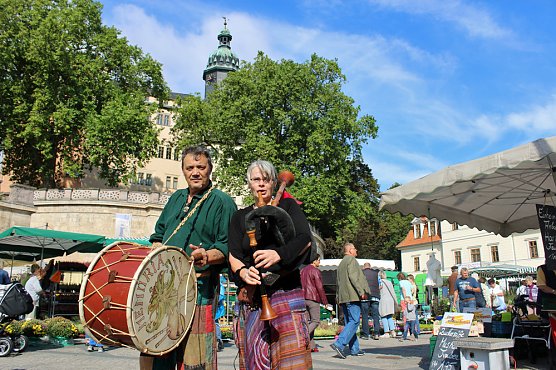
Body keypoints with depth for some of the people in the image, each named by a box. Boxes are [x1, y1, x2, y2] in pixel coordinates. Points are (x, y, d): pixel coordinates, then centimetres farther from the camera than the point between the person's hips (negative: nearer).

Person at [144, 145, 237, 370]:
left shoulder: (222, 202, -2)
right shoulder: (176, 198, 19)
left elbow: (229, 247, -9)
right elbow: (159, 234, 28)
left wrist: (207, 256, -27)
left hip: (198, 287, -6)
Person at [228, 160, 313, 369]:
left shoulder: (288, 206, 11)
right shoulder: (240, 217, 17)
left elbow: (305, 239, -4)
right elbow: (234, 255, 6)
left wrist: (278, 254, -22)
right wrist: (242, 271, -16)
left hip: (285, 289, -2)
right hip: (250, 295, 2)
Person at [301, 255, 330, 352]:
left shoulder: (303, 270, 15)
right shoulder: (315, 271, -9)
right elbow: (320, 288, -11)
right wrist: (325, 302, -6)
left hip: (304, 299, 8)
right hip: (313, 299, -8)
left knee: (308, 321, 8)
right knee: (315, 321, -1)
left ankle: (311, 346, 7)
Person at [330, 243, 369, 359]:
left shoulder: (341, 263, 24)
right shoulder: (351, 260, -4)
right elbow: (353, 277, -17)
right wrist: (362, 292, -18)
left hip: (343, 297, 9)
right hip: (352, 295, -9)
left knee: (349, 322, 10)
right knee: (354, 321, -11)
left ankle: (354, 349, 12)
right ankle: (339, 344, -21)